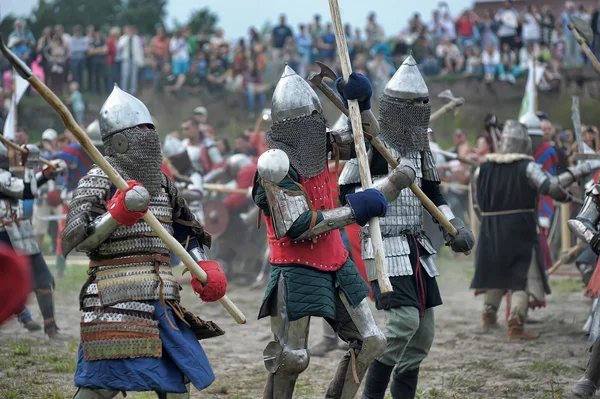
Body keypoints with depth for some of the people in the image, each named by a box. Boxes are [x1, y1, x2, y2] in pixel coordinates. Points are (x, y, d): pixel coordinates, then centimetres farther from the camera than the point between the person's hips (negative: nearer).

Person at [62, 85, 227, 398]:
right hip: (117, 301, -7)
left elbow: (186, 229, 27)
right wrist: (118, 213, -27)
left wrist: (204, 266, 11)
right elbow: (74, 239, -16)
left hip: (162, 299, 7)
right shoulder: (100, 180, -6)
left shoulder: (160, 181, 16)